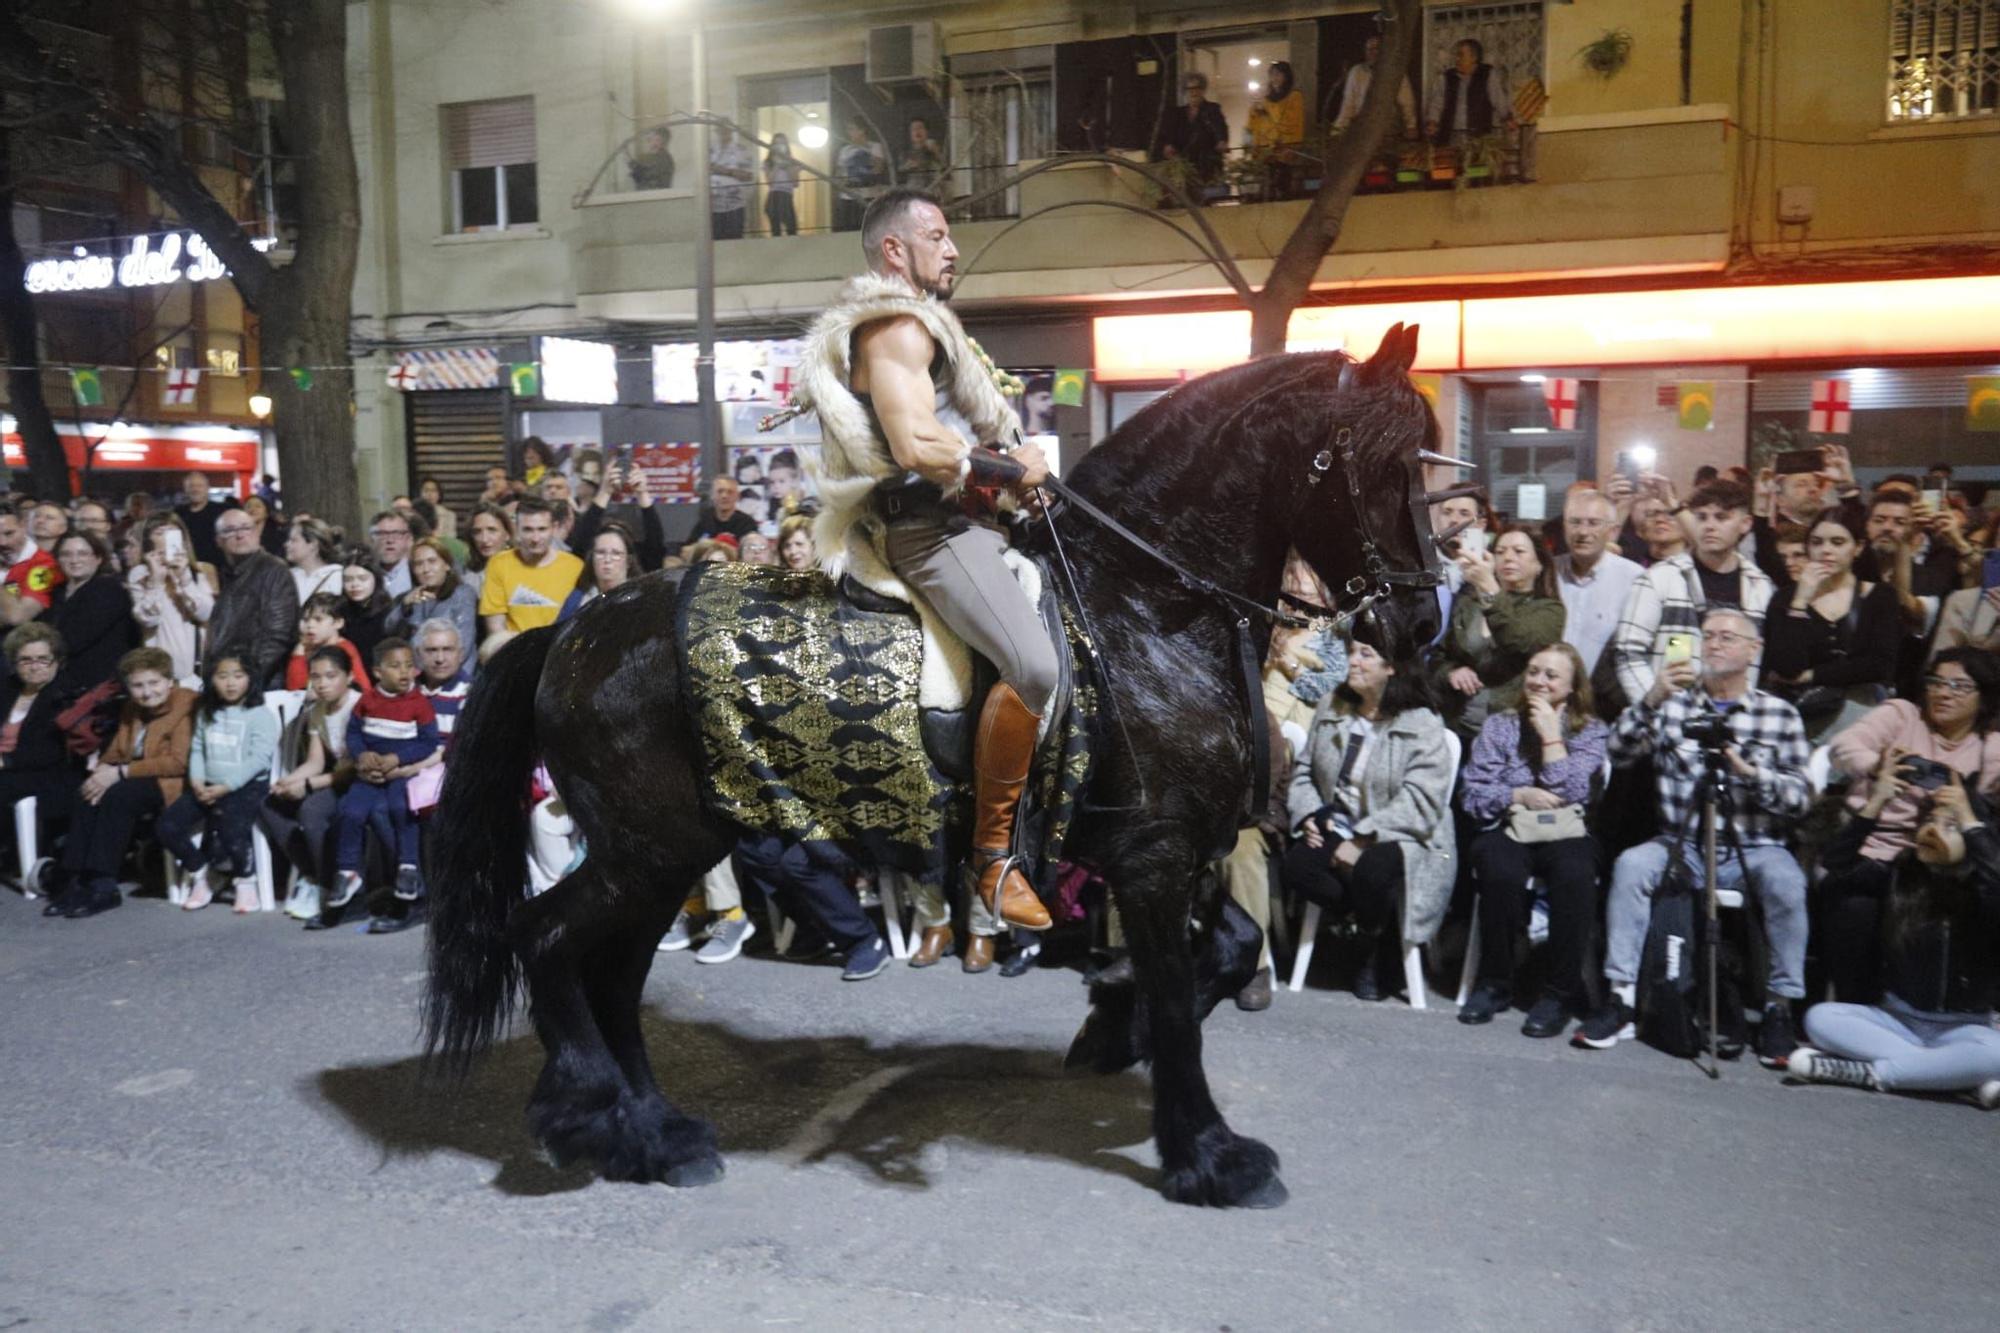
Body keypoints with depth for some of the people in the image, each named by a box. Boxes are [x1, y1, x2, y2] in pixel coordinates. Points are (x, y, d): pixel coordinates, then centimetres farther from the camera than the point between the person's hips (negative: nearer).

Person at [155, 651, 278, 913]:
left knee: (230, 831, -30)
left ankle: (246, 879, 0)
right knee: (166, 826, -11)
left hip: (247, 786, -6)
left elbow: (259, 758, -12)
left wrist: (225, 787, -19)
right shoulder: (206, 713, 17)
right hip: (207, 787, 6)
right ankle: (202, 872, 11)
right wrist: (197, 781, -6)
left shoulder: (260, 715, -4)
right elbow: (197, 750, 14)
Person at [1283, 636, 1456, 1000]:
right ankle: (1375, 920, -1)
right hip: (1337, 829, 5)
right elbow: (1303, 769, 11)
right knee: (1294, 866, -24)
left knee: (1370, 872, -37)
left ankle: (1385, 946, -2)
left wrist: (1363, 840, -25)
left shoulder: (1422, 725, -11)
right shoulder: (1331, 708, 8)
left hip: (1399, 839, -5)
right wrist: (1308, 815, -8)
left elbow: (1419, 803, -19)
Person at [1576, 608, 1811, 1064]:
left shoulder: (1780, 714, 7)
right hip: (1682, 847, 1)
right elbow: (1620, 752, -5)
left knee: (1784, 879, -32)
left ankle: (1780, 1008, -17)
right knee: (1631, 865, -28)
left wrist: (1749, 771, -21)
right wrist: (1652, 698, -20)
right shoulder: (1674, 703, 10)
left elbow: (1799, 797, -1)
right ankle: (1621, 998, -23)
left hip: (1752, 850, -1)